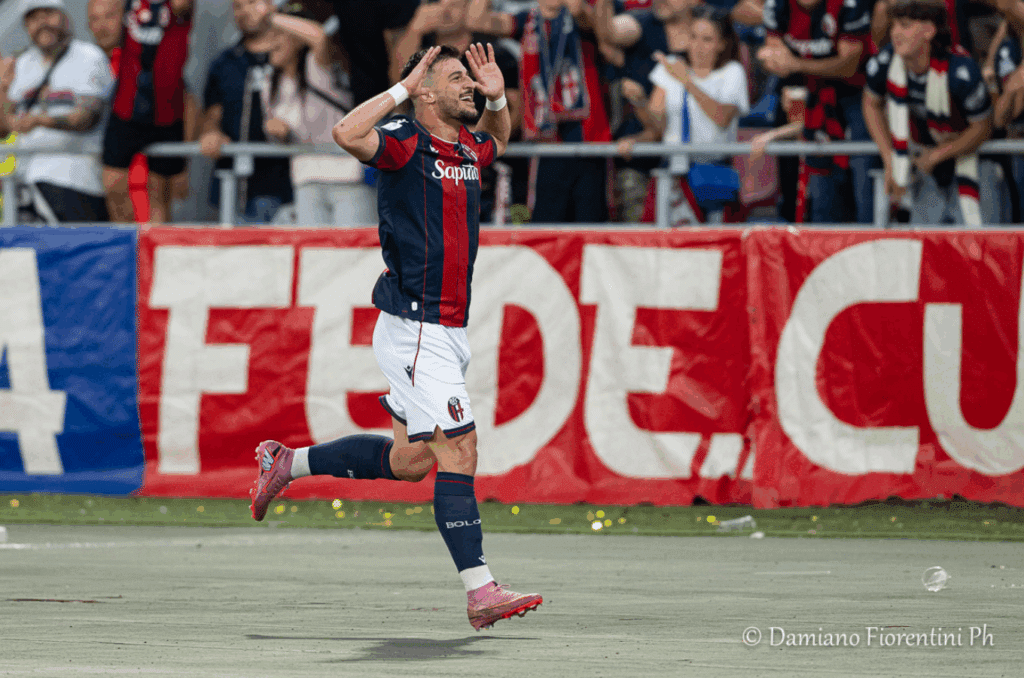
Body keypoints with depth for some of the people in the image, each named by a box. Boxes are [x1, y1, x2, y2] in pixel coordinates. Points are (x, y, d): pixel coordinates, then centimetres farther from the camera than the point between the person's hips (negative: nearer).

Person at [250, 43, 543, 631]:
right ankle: (481, 592, -14)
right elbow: (348, 134, -32)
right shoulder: (406, 143, -12)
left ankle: (287, 462, 33)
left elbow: (500, 141, 37)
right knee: (459, 450, -13)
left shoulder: (467, 148, 12)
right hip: (416, 331, -9)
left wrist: (498, 98, 16)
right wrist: (404, 88, -24)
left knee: (408, 460, 16)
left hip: (449, 332, 9)